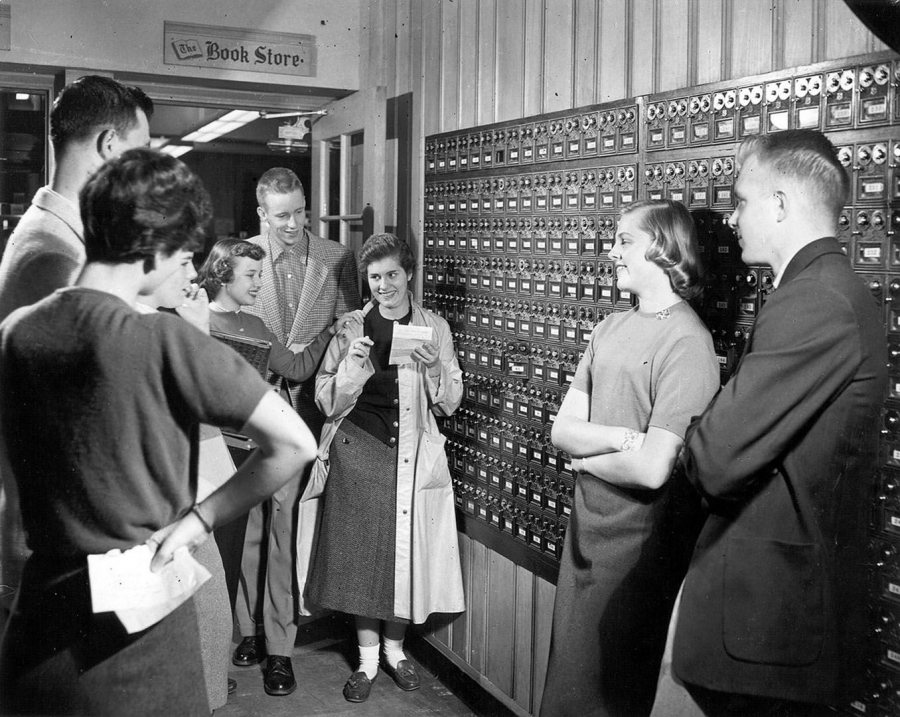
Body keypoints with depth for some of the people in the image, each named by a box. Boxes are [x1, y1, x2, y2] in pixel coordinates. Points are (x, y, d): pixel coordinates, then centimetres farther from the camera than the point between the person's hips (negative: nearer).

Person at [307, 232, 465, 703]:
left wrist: (434, 368, -12)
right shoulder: (350, 329, 4)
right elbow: (327, 402, 2)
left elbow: (449, 404, 7)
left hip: (414, 455, 1)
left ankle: (395, 648, 28)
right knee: (359, 553, 2)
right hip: (359, 454, 0)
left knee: (407, 553, 5)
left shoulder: (435, 327, 5)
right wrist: (351, 365, -15)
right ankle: (367, 659, 20)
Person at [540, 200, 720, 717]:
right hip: (586, 528, 7)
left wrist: (586, 455, -7)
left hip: (638, 540, -7)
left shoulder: (686, 342, -18)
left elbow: (652, 470, -24)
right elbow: (561, 429, 2)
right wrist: (621, 438, -16)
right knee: (567, 672, 20)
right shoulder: (609, 329, 6)